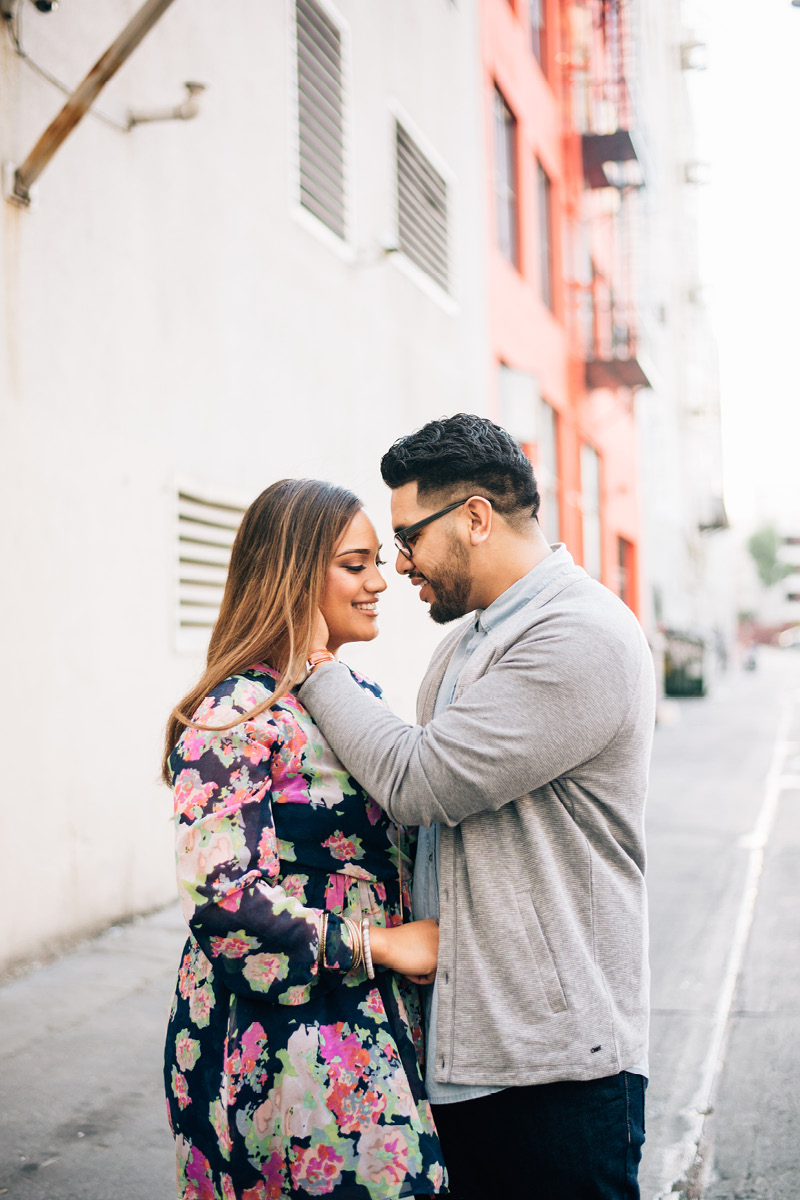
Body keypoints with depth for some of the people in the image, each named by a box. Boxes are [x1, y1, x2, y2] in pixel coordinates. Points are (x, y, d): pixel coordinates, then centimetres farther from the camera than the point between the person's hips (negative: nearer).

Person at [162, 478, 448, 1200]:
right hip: (279, 1043, -8)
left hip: (380, 1026, 8)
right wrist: (378, 943, -17)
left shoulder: (357, 693, 11)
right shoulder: (234, 715, -15)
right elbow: (218, 896, -23)